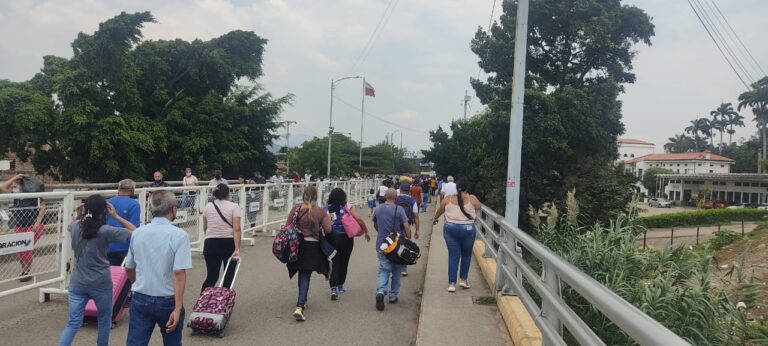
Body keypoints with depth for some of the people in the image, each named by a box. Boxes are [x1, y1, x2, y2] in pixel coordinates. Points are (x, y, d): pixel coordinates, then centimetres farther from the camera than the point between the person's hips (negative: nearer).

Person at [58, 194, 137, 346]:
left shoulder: (75, 227, -1)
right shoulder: (106, 231, -16)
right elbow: (135, 232, -11)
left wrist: (83, 215, 12)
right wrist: (116, 216, -7)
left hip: (77, 283, 4)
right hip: (100, 284, -4)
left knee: (73, 323, 6)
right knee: (104, 320, 18)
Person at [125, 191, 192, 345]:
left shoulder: (137, 233, 1)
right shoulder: (178, 235, -14)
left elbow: (129, 268, 12)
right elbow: (178, 273, -21)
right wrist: (178, 308, -20)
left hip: (140, 300, 3)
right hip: (168, 302, -3)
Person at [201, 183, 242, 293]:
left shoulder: (208, 206, 7)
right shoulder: (234, 206, -5)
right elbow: (236, 229, -15)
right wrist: (237, 249, -18)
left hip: (211, 244, 3)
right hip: (229, 243, -2)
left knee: (212, 276, 4)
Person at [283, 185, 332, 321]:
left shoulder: (296, 209, -6)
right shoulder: (321, 211, -9)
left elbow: (287, 227, -5)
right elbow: (328, 230, -13)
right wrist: (328, 218, 4)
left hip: (297, 245, 2)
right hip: (313, 246, -2)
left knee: (302, 273, 22)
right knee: (305, 276, 4)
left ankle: (302, 301, 39)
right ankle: (299, 307, -9)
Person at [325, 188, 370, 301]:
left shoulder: (326, 208, -2)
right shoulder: (346, 206, -7)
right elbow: (358, 219, -13)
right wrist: (366, 231, -2)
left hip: (332, 238, 1)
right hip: (345, 237, -1)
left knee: (335, 263, 5)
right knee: (344, 262, 16)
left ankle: (333, 288, -11)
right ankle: (340, 285, 30)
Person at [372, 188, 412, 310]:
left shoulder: (378, 209, 3)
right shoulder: (399, 209, -11)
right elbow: (406, 226, -17)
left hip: (381, 244, 2)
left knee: (383, 269, 5)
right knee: (396, 271, 15)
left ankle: (380, 292, -19)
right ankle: (393, 296, 19)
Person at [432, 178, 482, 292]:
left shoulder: (448, 199, 0)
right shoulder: (472, 199, -5)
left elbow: (439, 211, 16)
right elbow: (478, 207, 15)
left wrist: (435, 219, 35)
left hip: (450, 228, 1)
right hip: (467, 229, -1)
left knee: (453, 255, 7)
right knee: (466, 255, 18)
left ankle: (452, 283, 6)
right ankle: (463, 279, 20)